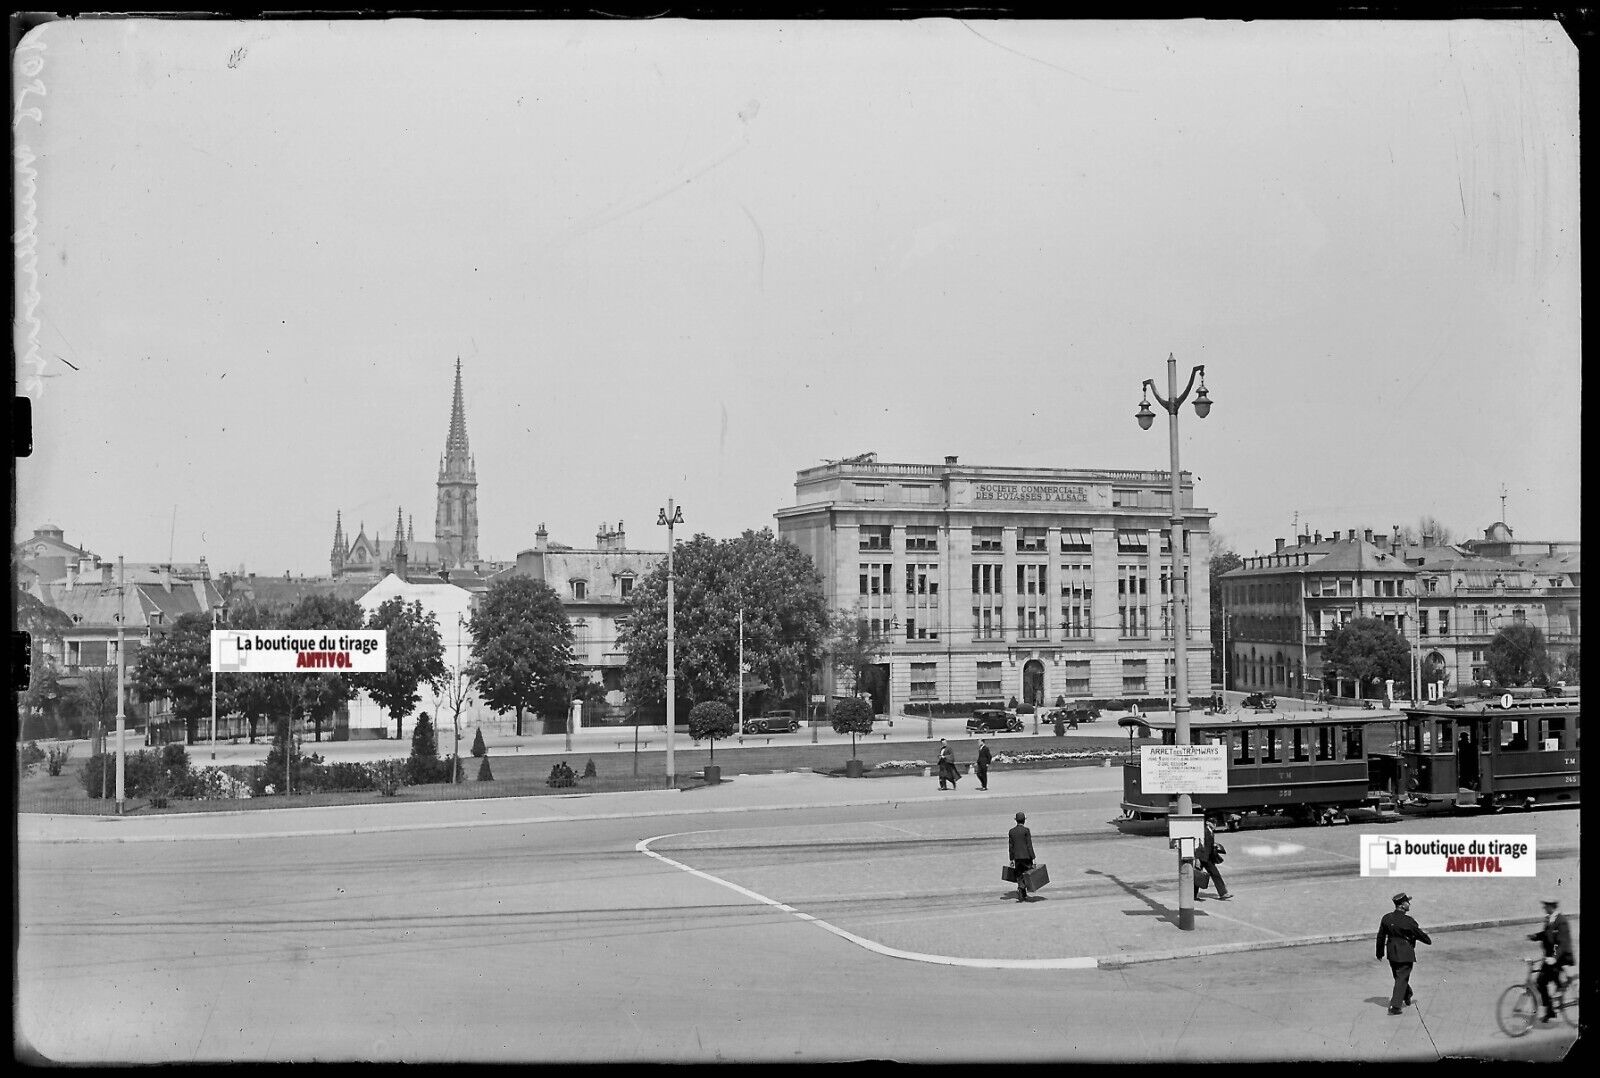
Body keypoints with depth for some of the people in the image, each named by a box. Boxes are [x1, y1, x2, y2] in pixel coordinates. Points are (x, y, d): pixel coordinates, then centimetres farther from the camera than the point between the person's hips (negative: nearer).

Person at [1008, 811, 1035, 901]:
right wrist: (1033, 858, -8)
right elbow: (1029, 845, -11)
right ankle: (1021, 888, -10)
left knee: (1020, 876, 9)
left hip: (1017, 857, 4)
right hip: (1026, 856, -4)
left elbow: (1011, 846, 7)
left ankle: (1022, 897, 4)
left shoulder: (1011, 831, 5)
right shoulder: (1026, 830, -10)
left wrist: (1011, 859, 13)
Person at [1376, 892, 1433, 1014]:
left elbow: (1381, 936, 4)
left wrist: (1380, 952, 16)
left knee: (1399, 976, 22)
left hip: (1391, 952, 6)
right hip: (1405, 953, -6)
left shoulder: (1386, 918, -4)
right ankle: (1394, 1006, -8)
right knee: (1402, 979, -1)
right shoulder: (1408, 921, -20)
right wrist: (1429, 941, 15)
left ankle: (1407, 997, 43)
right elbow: (1419, 934, -6)